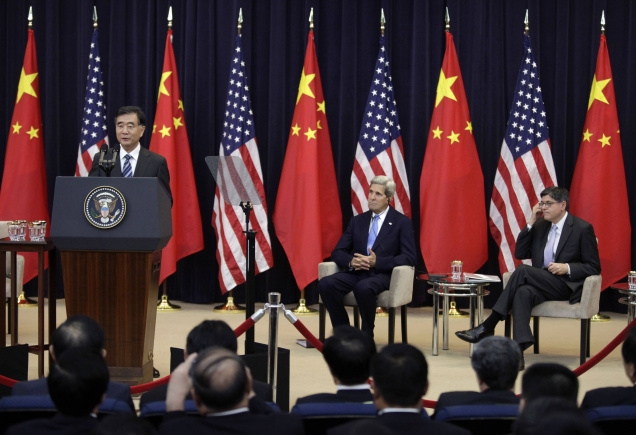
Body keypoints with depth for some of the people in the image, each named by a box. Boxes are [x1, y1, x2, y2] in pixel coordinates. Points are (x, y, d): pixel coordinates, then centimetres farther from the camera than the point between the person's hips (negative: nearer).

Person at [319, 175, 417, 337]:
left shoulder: (402, 222, 3)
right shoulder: (358, 221, 15)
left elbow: (409, 257, -6)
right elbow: (337, 252, 12)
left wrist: (377, 262, -19)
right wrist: (351, 261, -13)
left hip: (383, 274, -4)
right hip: (357, 272, 4)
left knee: (364, 287, -39)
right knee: (326, 284, -26)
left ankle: (367, 335, -15)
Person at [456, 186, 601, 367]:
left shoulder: (583, 229, -3)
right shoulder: (540, 226, 13)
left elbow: (594, 268, -2)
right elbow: (520, 254, 9)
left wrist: (567, 268, -19)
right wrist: (530, 223, 1)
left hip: (567, 287, -5)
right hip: (541, 285, 5)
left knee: (523, 271, -28)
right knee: (523, 292, -34)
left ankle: (487, 327, -27)